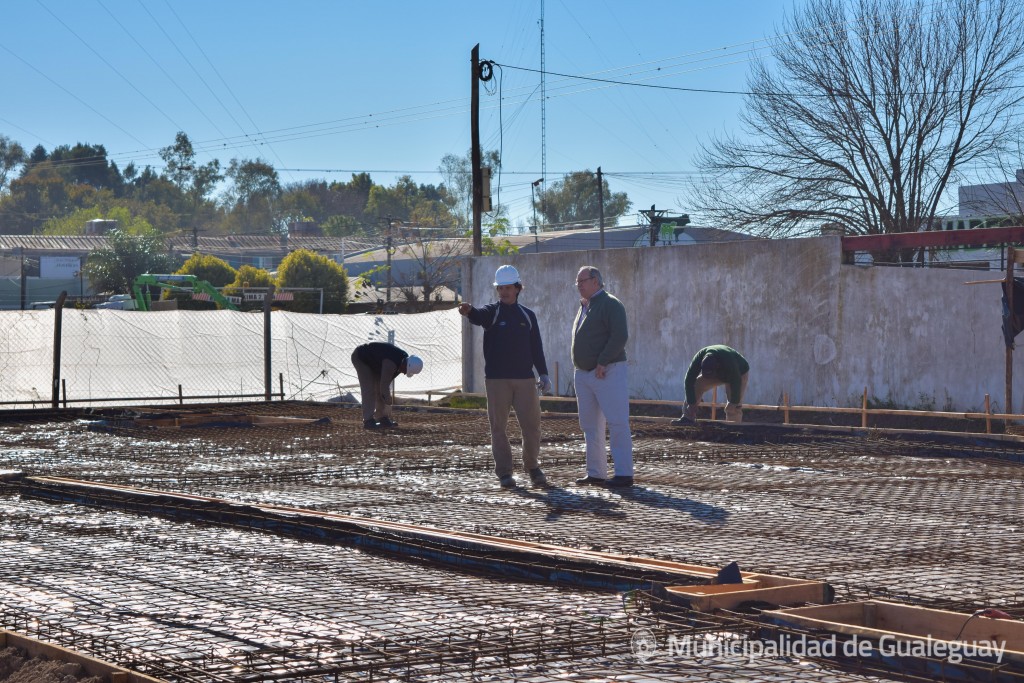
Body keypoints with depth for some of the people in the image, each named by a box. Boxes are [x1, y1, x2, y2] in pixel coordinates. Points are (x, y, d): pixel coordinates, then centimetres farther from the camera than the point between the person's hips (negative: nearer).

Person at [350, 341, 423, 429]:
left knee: (379, 389, 2)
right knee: (368, 389, -16)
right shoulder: (391, 363, -38)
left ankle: (382, 418, 3)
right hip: (360, 358, -9)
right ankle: (368, 421, -18)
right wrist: (388, 402, -28)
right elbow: (384, 385, -35)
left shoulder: (404, 359, -10)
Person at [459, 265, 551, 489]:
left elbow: (536, 347, 16)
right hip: (497, 379, -2)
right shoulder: (492, 312, 3)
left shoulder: (527, 315, 13)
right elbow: (479, 316, -21)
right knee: (499, 426, -1)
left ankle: (533, 466, 19)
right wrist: (468, 311, -45)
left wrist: (543, 373, 7)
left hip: (525, 378, 2)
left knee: (531, 424, 1)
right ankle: (504, 472, 5)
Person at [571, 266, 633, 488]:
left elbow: (620, 336, -19)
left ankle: (624, 474, -11)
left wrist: (602, 363, -21)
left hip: (608, 373, -9)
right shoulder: (584, 307, 19)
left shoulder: (610, 305, -9)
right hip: (583, 374, 9)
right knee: (590, 426, 10)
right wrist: (579, 368, 14)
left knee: (617, 423, -10)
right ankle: (595, 473, 15)